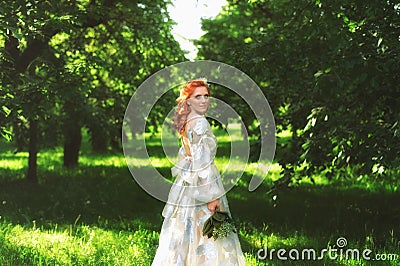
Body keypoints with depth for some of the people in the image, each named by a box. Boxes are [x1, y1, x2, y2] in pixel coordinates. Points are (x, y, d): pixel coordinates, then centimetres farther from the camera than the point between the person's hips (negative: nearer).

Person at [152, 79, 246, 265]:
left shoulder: (187, 122, 11)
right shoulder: (200, 123, -16)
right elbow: (202, 162, -21)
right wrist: (212, 196, -21)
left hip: (185, 185, 9)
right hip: (201, 186, -9)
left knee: (185, 234, 13)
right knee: (206, 235, -5)